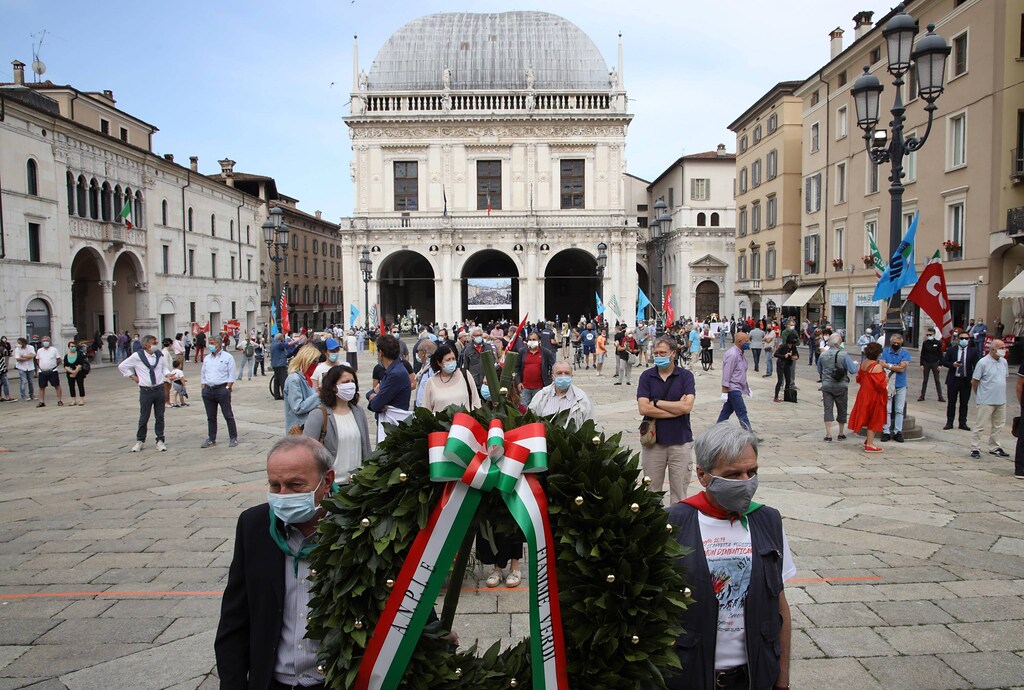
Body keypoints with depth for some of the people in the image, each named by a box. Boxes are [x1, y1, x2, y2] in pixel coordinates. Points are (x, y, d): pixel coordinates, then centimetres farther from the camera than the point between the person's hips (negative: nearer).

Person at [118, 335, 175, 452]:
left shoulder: (159, 355, 2)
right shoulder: (137, 356, -7)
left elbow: (165, 367, 17)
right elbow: (121, 366, 5)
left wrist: (167, 374, -3)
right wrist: (132, 376, 2)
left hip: (159, 389, 3)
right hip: (145, 390, -2)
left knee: (160, 417, 6)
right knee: (144, 417, 5)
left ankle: (160, 441, 14)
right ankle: (140, 441, 20)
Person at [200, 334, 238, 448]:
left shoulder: (227, 357, -2)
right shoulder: (207, 358, 14)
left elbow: (231, 375, -5)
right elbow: (203, 374, 18)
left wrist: (227, 389, -11)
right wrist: (204, 389, 7)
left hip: (222, 389, -5)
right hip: (208, 390, 5)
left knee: (228, 415, -2)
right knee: (210, 417, 10)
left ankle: (233, 438, 4)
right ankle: (211, 439, 17)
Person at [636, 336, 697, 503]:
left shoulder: (686, 376, -2)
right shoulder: (646, 376, 0)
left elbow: (687, 407, -15)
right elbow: (643, 408, -11)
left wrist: (656, 402, -10)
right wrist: (676, 409, -12)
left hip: (680, 441, -1)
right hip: (653, 441, 1)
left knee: (679, 490, 8)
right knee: (651, 490, 11)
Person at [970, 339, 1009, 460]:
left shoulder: (1004, 362, 7)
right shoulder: (983, 362, -13)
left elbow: (1004, 378, 19)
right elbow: (974, 381, -8)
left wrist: (1000, 393, 14)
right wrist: (979, 395, 1)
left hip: (1001, 400, 7)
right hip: (985, 401, -7)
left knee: (997, 426, 15)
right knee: (980, 425, -2)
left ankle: (994, 448, 27)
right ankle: (975, 449, 5)